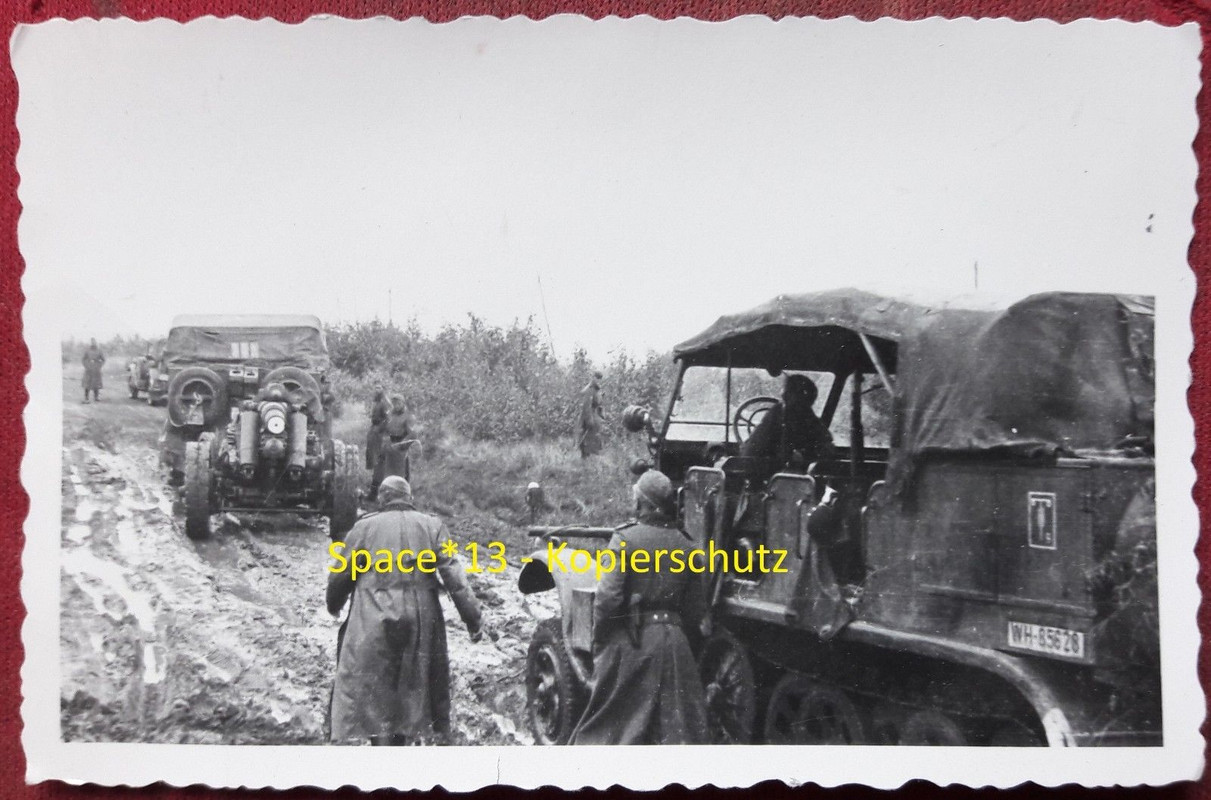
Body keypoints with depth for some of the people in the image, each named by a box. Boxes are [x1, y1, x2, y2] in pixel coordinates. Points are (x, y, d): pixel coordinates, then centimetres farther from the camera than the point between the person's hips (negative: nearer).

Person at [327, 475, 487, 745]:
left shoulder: (364, 527, 2)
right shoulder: (432, 526, 4)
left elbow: (340, 576, 6)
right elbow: (454, 576, -4)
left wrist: (333, 606, 25)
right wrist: (474, 620, -2)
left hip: (372, 623, -2)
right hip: (420, 621, 2)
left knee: (375, 693, 2)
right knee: (411, 689, 16)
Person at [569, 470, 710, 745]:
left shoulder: (626, 539, -9)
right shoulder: (686, 546, 4)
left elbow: (607, 597, -13)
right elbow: (697, 610, 5)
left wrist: (599, 640, -2)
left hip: (630, 641, -3)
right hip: (674, 641, 3)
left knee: (610, 721, 9)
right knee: (679, 722, 9)